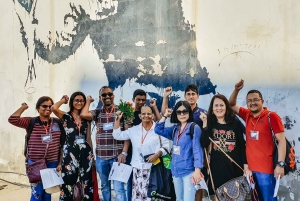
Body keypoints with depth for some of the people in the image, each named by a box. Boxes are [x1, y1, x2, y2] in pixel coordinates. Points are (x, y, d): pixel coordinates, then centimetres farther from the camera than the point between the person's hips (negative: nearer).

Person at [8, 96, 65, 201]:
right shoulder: (31, 122, -1)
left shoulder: (57, 123, 3)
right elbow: (12, 119, -15)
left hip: (52, 164, 2)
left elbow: (62, 145, 5)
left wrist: (60, 162, 2)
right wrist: (23, 107, -2)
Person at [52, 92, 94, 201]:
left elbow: (88, 137, 13)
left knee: (85, 182, 8)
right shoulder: (66, 116, 0)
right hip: (70, 153, -3)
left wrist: (91, 153, 11)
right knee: (70, 181, 5)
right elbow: (54, 108, -20)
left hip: (85, 153, 3)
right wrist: (63, 100, -2)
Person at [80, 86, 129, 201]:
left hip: (117, 156, -3)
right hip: (101, 156, 4)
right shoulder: (97, 113, 9)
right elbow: (83, 115, -12)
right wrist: (88, 101, 5)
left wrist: (124, 153, -11)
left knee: (119, 188, -5)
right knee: (104, 186, 15)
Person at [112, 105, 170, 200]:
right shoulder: (133, 130, 11)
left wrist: (157, 155, -15)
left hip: (153, 168, -3)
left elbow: (166, 145, -1)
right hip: (137, 169, 3)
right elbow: (117, 135, 14)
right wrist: (118, 119, 10)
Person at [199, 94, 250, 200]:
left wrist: (246, 165, -3)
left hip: (234, 167, -1)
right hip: (217, 168, 1)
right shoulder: (210, 123, 0)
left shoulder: (235, 122, -3)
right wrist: (205, 124, -15)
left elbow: (242, 145, 0)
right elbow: (204, 144, -13)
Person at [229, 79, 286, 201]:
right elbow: (232, 105, 18)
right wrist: (236, 90, 1)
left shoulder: (271, 116, -8)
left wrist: (280, 164, -16)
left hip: (266, 168, -5)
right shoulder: (247, 115, 7)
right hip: (250, 167, 6)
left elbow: (281, 140, -10)